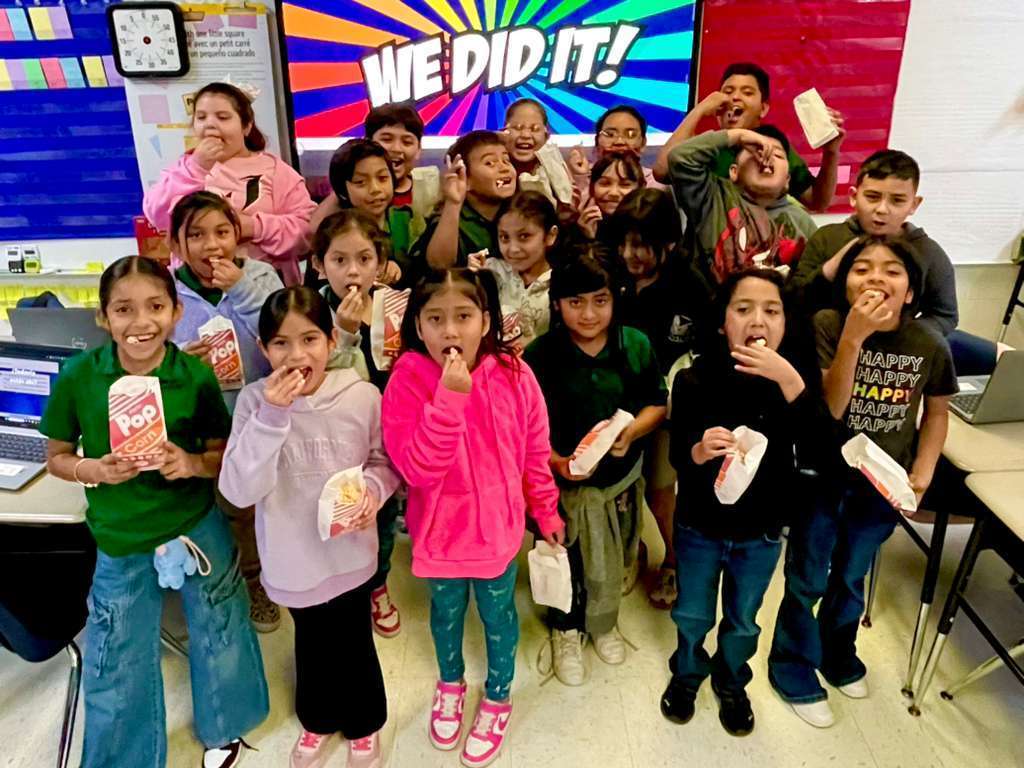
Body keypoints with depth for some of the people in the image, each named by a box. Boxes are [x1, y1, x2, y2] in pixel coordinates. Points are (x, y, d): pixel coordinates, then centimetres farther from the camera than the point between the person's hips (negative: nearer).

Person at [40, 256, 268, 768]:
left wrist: (192, 464, -25)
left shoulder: (197, 376, -15)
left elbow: (224, 455, -4)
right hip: (120, 544, 0)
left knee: (218, 638, 20)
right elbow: (57, 458, -2)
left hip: (199, 530, 0)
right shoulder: (78, 376, -14)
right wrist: (92, 469, -22)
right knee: (117, 666, 17)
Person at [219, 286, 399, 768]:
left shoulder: (362, 396, -16)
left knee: (353, 643, 18)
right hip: (293, 556, 1)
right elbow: (238, 490, -21)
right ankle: (318, 718, 53)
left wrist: (373, 486, -23)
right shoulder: (255, 400, -15)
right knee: (312, 643, 23)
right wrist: (272, 416, -30)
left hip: (349, 552, -1)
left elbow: (386, 461, -1)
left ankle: (364, 722, 48)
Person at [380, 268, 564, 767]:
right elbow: (417, 469, -29)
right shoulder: (408, 380, -21)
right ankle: (450, 683, 56)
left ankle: (498, 698, 49)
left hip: (497, 526, 0)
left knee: (497, 614, 21)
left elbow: (535, 452, -3)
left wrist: (546, 511, 7)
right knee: (446, 612, 25)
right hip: (439, 530, 0)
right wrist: (449, 397, -38)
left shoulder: (513, 376, -17)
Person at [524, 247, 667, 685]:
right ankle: (566, 631, 47)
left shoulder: (636, 346, -10)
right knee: (566, 564, 18)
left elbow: (656, 404, 1)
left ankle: (603, 623, 53)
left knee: (610, 563, 22)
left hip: (621, 478, 2)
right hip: (562, 481, -2)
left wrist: (631, 432, -18)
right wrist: (556, 461, -25)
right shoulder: (540, 355, -17)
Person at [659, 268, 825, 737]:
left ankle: (731, 685, 52)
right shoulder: (695, 380, -20)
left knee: (743, 623, 23)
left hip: (761, 531, 2)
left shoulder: (795, 374, -14)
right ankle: (686, 676, 51)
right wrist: (700, 450, -40)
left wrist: (788, 380, -40)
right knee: (692, 616, 21)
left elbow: (820, 440, -28)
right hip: (699, 526, -1)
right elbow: (678, 459, -18)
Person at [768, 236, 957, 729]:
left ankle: (838, 655, 50)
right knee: (807, 581, 12)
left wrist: (922, 472, -6)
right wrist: (853, 337, -36)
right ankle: (794, 669, 37)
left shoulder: (930, 347, -12)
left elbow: (936, 411, 5)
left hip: (882, 486, 3)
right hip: (822, 478, -3)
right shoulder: (827, 326, -20)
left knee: (851, 578, 24)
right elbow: (829, 409, -26)